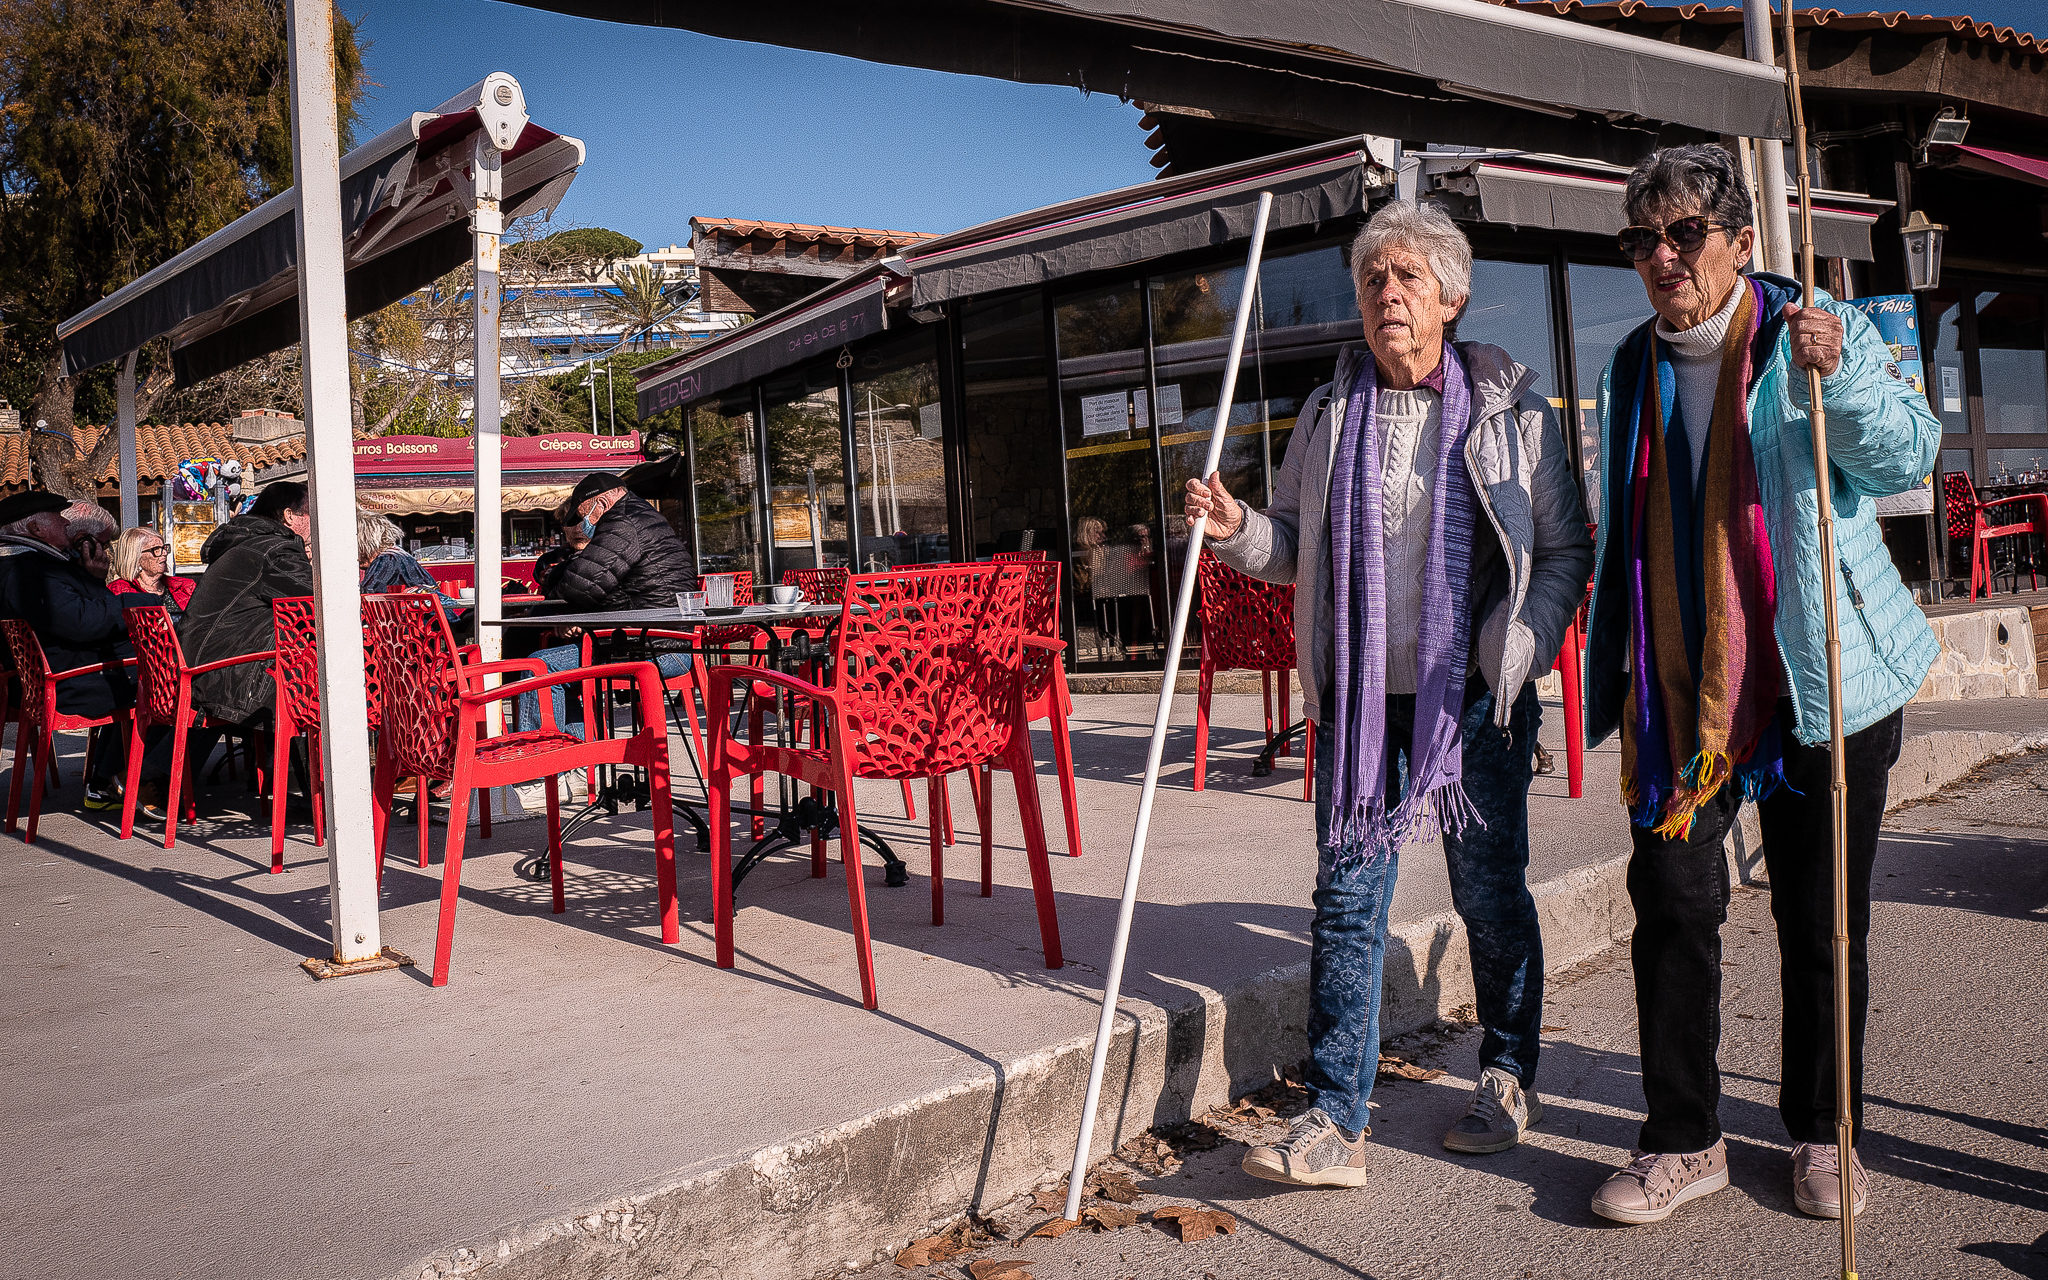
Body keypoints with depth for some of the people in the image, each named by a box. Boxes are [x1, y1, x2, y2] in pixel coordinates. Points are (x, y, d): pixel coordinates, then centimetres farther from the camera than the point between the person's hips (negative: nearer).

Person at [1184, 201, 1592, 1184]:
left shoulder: (1510, 410, 1)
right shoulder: (1330, 412, 9)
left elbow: (1566, 549, 4)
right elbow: (1295, 549, 14)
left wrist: (1519, 649, -9)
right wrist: (1237, 529, -7)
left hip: (1474, 698, -2)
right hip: (1357, 697, 2)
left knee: (1490, 893, 10)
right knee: (1346, 899, 0)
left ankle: (1508, 1080, 31)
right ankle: (1335, 1123, 4)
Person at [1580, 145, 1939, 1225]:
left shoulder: (1822, 334, -2)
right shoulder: (1630, 373, 11)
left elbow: (1909, 458, -17)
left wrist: (1842, 378, -36)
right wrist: (1612, 673, 18)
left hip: (1821, 680, -3)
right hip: (1679, 692, 3)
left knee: (1821, 916, 7)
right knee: (1672, 902, -3)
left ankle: (1821, 1135, 24)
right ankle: (1682, 1140, 10)